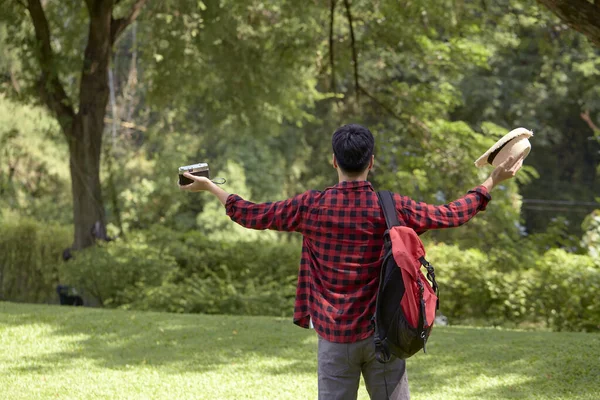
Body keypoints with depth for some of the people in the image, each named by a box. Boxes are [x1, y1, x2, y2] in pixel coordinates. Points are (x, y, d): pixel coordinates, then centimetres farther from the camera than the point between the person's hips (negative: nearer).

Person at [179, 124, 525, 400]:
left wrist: (209, 187, 18)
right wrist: (493, 182, 11)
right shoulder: (390, 207, -8)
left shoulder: (311, 206, -6)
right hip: (382, 334, -1)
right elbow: (453, 215, 1)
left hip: (334, 337, 1)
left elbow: (250, 215, 4)